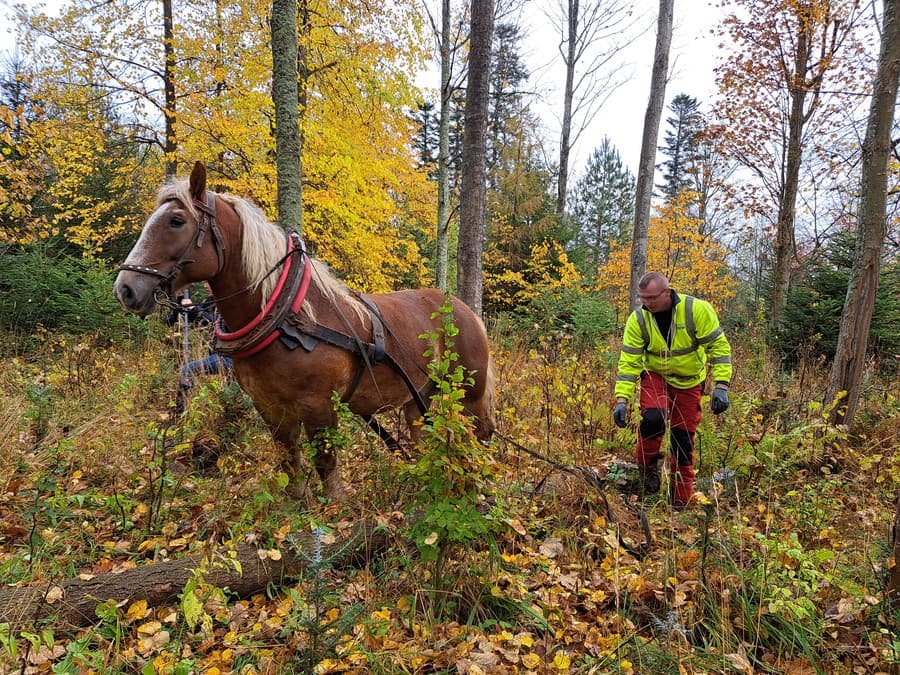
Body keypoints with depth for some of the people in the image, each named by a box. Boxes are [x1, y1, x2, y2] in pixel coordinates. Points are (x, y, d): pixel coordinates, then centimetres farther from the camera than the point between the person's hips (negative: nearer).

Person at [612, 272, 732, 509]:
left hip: (689, 382, 0)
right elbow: (629, 362, -14)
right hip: (656, 377, 0)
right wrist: (622, 399, -22)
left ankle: (680, 502, 19)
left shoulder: (697, 310, -21)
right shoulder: (637, 319, -17)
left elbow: (719, 347, -16)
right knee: (653, 419, -30)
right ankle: (647, 465, 0)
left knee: (683, 440, 3)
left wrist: (721, 386, -24)